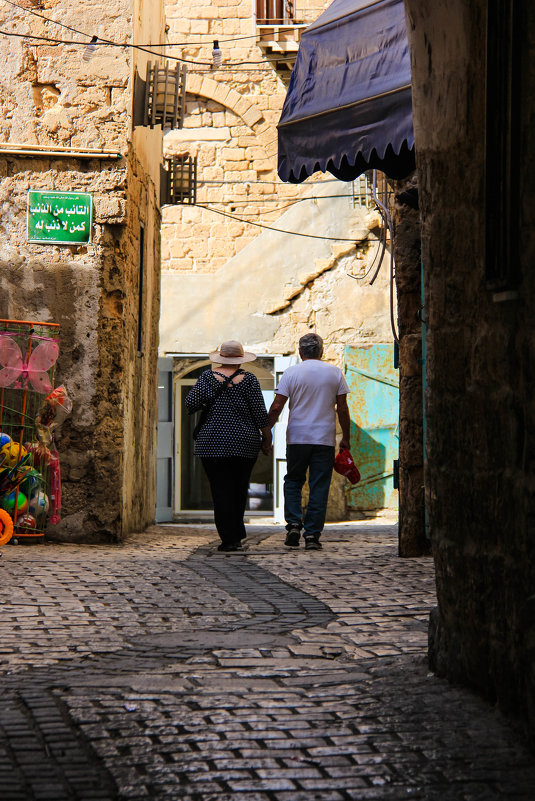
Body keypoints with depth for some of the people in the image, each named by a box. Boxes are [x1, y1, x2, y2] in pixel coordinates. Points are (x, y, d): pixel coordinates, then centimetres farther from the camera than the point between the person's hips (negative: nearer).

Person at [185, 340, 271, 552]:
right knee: (239, 489, 14)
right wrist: (267, 438, 5)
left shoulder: (208, 377, 0)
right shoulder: (249, 379, -1)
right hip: (245, 442, 1)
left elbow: (191, 403, -8)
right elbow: (260, 413, -3)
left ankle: (228, 538, -5)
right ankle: (237, 534, 20)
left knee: (221, 490, 1)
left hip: (213, 442, 0)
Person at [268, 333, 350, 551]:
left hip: (297, 438, 0)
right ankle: (312, 535, -1)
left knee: (293, 481, 15)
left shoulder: (291, 373, 0)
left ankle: (293, 524, -2)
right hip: (325, 439, 0)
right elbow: (342, 409, 4)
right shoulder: (335, 373, 4)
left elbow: (276, 407, -4)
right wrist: (345, 438, 11)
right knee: (319, 487, 2)